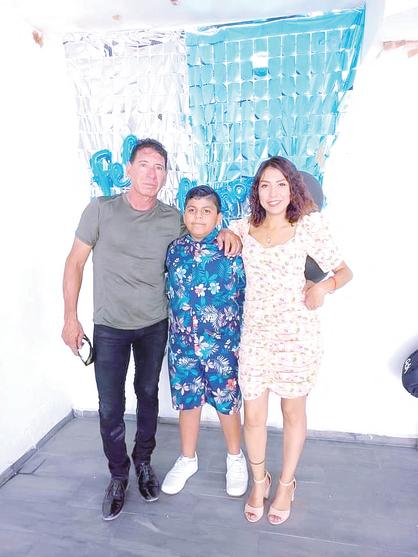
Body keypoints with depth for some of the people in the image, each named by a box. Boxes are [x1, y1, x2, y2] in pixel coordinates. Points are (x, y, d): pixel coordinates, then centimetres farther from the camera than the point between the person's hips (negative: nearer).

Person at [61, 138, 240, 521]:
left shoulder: (173, 219, -4)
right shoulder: (101, 210, -9)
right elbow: (75, 263, -3)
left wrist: (227, 234, -10)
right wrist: (71, 317, -7)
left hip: (154, 325, 2)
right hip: (109, 327, -1)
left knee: (148, 396, 17)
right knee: (110, 407, 7)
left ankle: (144, 462, 40)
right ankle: (118, 476, 31)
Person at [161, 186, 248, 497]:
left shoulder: (232, 252, -10)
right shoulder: (175, 250, 0)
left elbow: (247, 296, -4)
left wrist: (244, 340, -3)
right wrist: (176, 331, 11)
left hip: (223, 345, -3)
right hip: (182, 344, 3)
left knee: (227, 402, 13)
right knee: (187, 401, 17)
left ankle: (235, 458, 39)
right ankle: (187, 459, 39)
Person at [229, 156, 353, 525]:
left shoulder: (309, 224, -3)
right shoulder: (243, 228, 5)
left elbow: (344, 270, 2)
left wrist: (324, 286, -20)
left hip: (297, 334, -2)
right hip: (255, 335, 2)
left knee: (293, 412, 16)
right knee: (253, 417, 10)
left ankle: (286, 484, 42)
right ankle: (259, 481, 40)